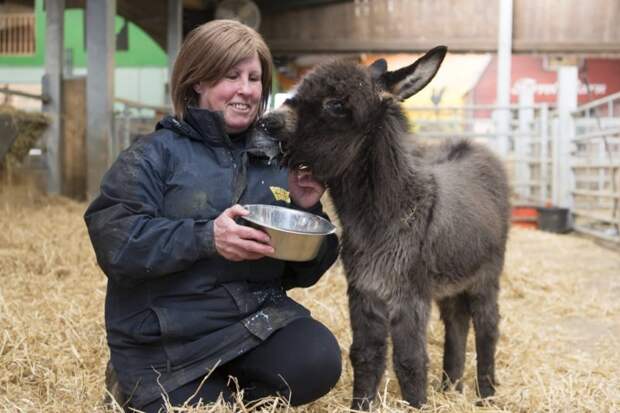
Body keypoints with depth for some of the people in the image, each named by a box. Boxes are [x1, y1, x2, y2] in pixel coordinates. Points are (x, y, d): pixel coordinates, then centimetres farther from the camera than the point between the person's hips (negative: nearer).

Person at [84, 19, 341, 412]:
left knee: (318, 360, -22)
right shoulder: (155, 154, -4)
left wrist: (307, 211, -6)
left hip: (258, 319, 3)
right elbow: (112, 240, -17)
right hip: (168, 342, -3)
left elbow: (302, 272, 12)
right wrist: (205, 237, -26)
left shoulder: (276, 164, 9)